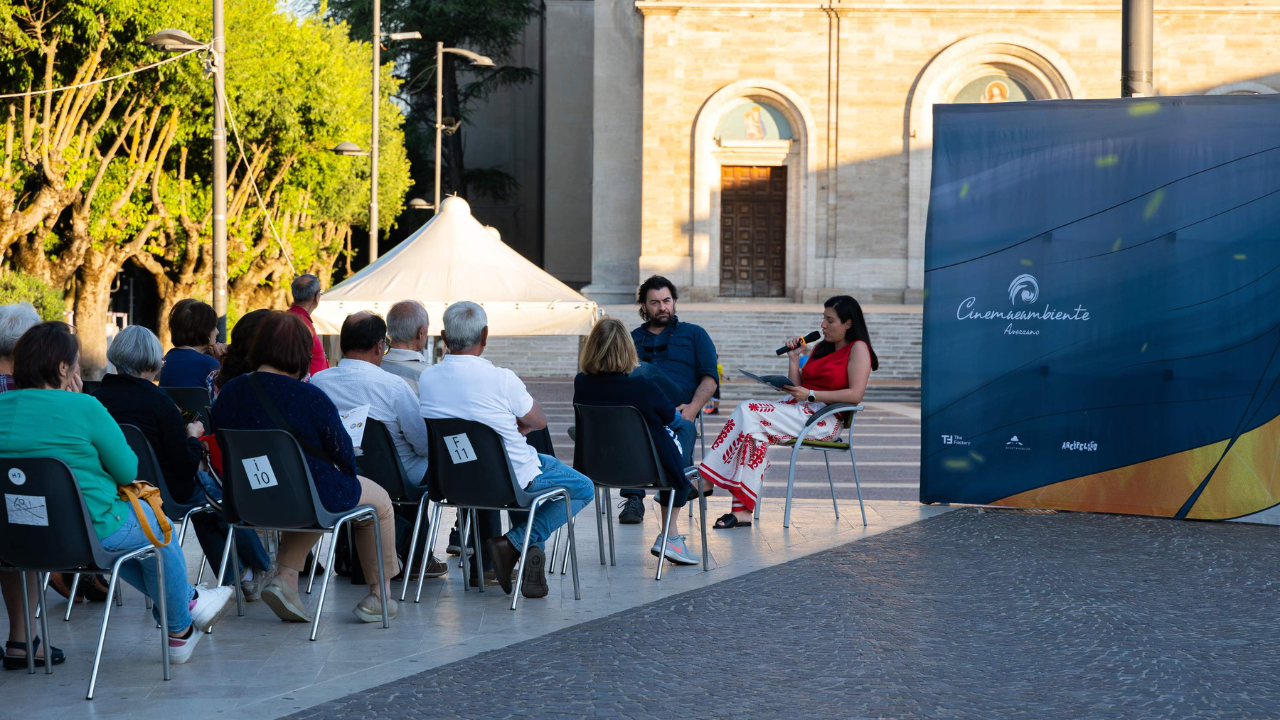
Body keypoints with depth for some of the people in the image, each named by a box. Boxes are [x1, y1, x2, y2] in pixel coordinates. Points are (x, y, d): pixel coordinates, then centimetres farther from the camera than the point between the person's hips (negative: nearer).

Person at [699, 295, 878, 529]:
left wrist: (810, 395, -15)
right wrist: (794, 358, 10)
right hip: (797, 409, 7)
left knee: (749, 412, -25)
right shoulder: (821, 348, 25)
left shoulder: (858, 348, 1)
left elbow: (855, 394, -13)